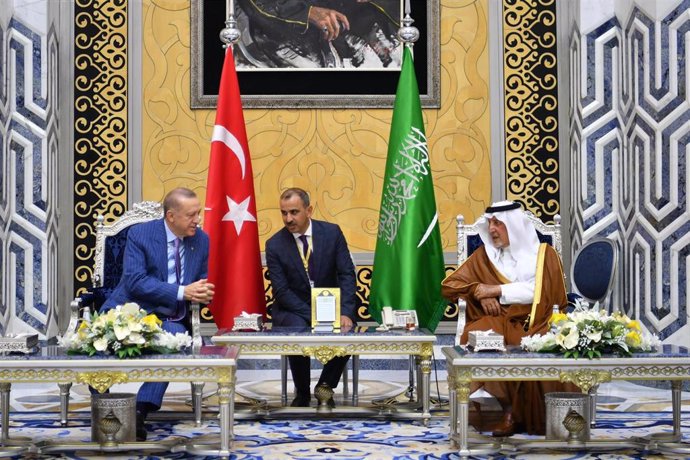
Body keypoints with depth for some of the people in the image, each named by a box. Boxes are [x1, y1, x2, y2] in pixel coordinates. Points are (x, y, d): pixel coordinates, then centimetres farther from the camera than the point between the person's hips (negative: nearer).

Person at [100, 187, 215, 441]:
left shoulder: (201, 240, 8)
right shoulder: (139, 234, -5)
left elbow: (202, 282, 16)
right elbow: (135, 281, -15)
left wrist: (203, 293, -11)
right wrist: (182, 292, -22)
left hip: (170, 319, 2)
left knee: (175, 335, -33)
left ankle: (141, 411, -29)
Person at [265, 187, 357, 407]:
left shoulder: (332, 232, -4)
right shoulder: (274, 245, -8)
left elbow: (347, 274, -7)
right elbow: (282, 292, -12)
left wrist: (345, 313, -23)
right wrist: (314, 317, -24)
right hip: (292, 310, -1)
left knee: (346, 331, -29)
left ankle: (325, 386, -1)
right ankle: (302, 392, -8)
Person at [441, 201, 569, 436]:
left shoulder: (543, 253, 9)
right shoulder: (484, 255, 16)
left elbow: (539, 290, -7)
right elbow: (449, 284, 12)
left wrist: (496, 289, -9)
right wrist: (478, 291, -6)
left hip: (531, 322, -2)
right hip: (496, 321, 2)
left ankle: (536, 417, -19)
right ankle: (510, 410, -27)